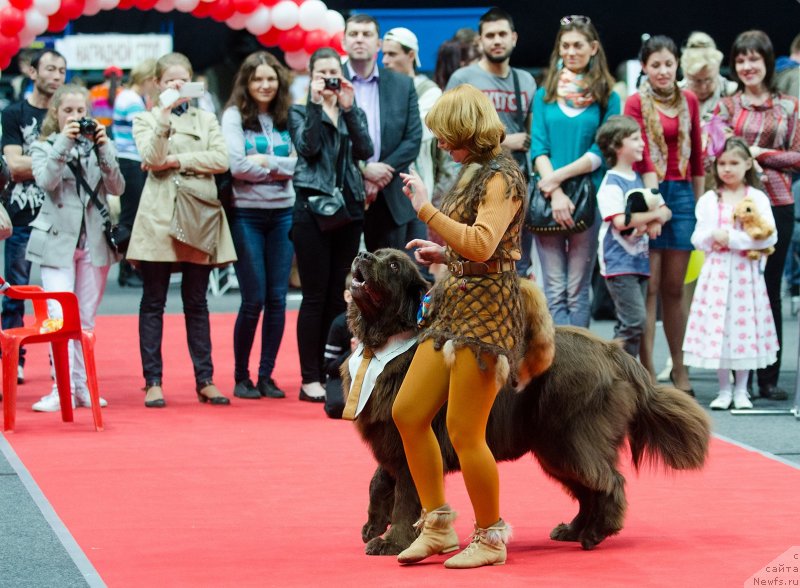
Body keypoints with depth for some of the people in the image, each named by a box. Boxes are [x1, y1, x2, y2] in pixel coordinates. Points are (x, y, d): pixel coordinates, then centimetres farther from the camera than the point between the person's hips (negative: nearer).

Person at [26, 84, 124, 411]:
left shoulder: (98, 146, 10)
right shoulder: (44, 148, 4)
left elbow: (117, 187, -1)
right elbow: (46, 181, -15)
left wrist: (104, 148, -11)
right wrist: (64, 142, -20)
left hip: (94, 240, 3)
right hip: (58, 239, -3)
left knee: (86, 319, 7)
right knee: (60, 317, -13)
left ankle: (82, 386, 13)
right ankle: (63, 389, -16)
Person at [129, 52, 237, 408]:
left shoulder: (206, 120, 13)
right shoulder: (145, 119, 8)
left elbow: (221, 159, -3)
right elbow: (151, 158, -11)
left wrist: (177, 160, -10)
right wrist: (165, 112, -16)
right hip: (158, 218, -2)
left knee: (196, 303, 7)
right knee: (153, 302, 0)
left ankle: (205, 380, 10)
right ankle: (153, 382, 2)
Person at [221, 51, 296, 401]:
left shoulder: (286, 117, 9)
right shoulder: (234, 116, -3)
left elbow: (297, 163, -1)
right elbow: (237, 165, -14)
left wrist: (263, 161, -12)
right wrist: (279, 166, -3)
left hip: (283, 212, 4)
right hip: (247, 214, -4)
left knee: (277, 299, 3)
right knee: (254, 299, -3)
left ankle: (267, 375, 12)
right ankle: (241, 377, 9)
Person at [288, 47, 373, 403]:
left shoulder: (353, 113, 14)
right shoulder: (300, 113, 6)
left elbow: (365, 150, -4)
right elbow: (307, 147, -13)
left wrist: (348, 109, -12)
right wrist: (316, 104, -15)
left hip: (349, 209, 4)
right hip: (313, 208, -3)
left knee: (340, 297, 6)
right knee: (315, 296, -5)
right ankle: (310, 378, -2)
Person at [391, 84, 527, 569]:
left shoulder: (501, 176, -13)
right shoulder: (476, 172, 15)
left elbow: (481, 246, -26)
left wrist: (426, 209, -22)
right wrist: (442, 254, 12)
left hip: (486, 310, -10)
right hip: (456, 305, 10)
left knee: (464, 432, -7)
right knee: (407, 413, 7)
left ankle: (491, 538, 7)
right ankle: (438, 526, 15)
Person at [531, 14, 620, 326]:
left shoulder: (607, 98, 4)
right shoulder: (545, 95, 9)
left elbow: (601, 152, -4)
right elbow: (538, 147, 1)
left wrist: (559, 176, -14)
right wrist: (555, 193, -13)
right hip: (547, 198, 1)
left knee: (577, 290, 3)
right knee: (554, 291, -1)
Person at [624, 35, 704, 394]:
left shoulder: (689, 101, 12)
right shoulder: (636, 103, -2)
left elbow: (696, 156, 14)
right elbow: (642, 155, -10)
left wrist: (700, 200, 9)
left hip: (682, 193, 4)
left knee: (674, 287, 9)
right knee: (649, 287, -3)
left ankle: (679, 367, 16)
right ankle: (647, 370, -1)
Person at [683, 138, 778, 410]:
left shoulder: (758, 198, 2)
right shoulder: (708, 200, 8)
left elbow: (769, 236, -9)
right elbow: (697, 238, 5)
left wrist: (732, 238, -15)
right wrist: (712, 236, -16)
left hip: (746, 272, -1)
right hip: (716, 271, 1)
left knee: (744, 325, 0)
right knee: (717, 326, 0)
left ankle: (741, 390, 12)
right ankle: (724, 389, 11)